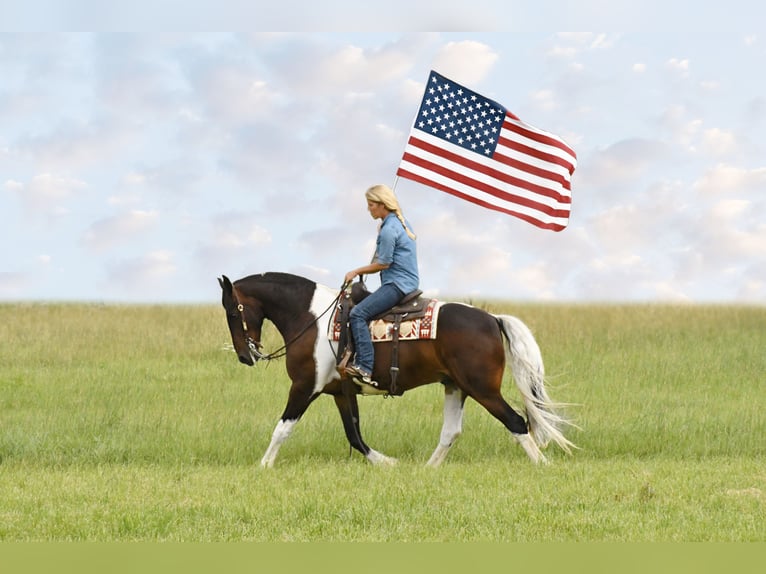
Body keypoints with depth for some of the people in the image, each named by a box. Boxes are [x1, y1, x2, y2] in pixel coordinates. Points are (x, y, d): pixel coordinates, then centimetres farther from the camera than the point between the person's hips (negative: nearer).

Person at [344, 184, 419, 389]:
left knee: (358, 313, -20)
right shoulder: (402, 223, 16)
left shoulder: (388, 229, -15)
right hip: (408, 282, 11)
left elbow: (383, 264, -14)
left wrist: (357, 272, -3)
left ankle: (365, 368, -30)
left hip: (396, 284, -11)